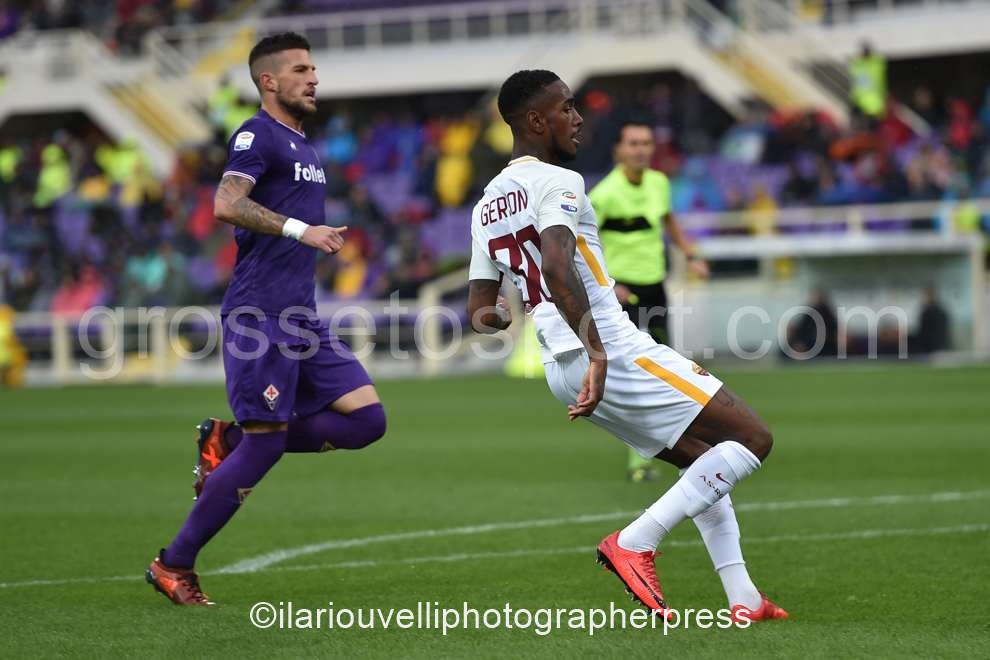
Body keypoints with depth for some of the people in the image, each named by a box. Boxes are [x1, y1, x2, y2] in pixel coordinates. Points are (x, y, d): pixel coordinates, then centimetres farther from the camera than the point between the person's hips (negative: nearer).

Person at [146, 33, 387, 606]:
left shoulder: (305, 147, 21)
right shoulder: (258, 135, -7)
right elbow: (228, 204, -22)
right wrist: (299, 230, -27)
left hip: (302, 318, 9)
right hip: (260, 316, -9)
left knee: (367, 419, -3)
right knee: (266, 444, -8)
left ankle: (228, 441, 7)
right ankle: (174, 566, 4)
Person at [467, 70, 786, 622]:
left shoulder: (486, 207, 15)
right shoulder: (558, 183, -11)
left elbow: (481, 314, 16)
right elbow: (556, 266, -30)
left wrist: (498, 319, 39)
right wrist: (596, 353, -33)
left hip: (563, 369, 9)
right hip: (617, 353, -9)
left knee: (704, 459, 21)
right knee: (753, 439, -5)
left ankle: (744, 601, 13)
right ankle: (636, 542, -11)